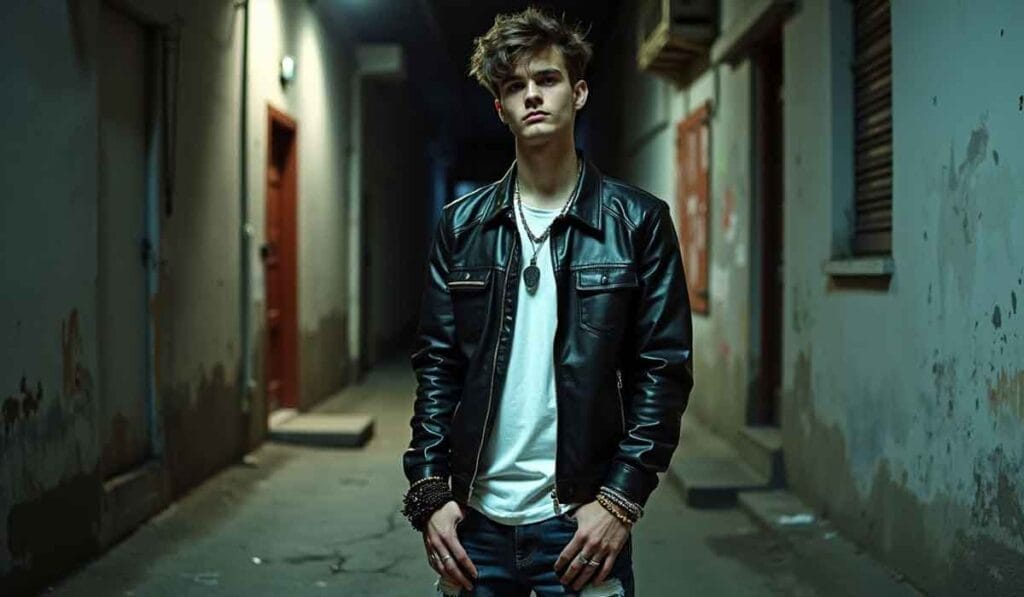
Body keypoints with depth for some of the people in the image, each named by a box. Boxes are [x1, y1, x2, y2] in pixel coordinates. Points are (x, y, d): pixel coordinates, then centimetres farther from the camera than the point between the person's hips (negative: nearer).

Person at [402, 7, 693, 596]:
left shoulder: (638, 221, -1)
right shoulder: (462, 225, 6)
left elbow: (664, 370, -3)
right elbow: (437, 367, 6)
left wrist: (621, 499, -10)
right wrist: (431, 493, -2)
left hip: (582, 522, -2)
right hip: (475, 520, 2)